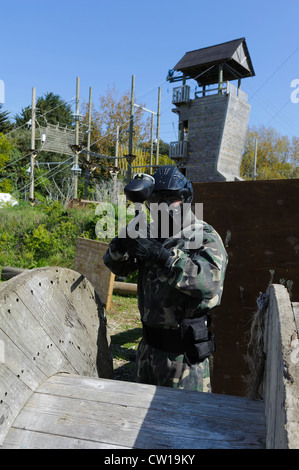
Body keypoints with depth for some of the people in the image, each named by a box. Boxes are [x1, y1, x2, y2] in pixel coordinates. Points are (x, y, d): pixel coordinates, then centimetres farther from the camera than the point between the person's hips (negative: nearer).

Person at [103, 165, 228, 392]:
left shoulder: (206, 237, -15)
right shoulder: (152, 232, 5)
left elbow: (209, 282, -32)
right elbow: (118, 266, 2)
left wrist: (162, 256, -37)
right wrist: (124, 242, -20)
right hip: (149, 346, 7)